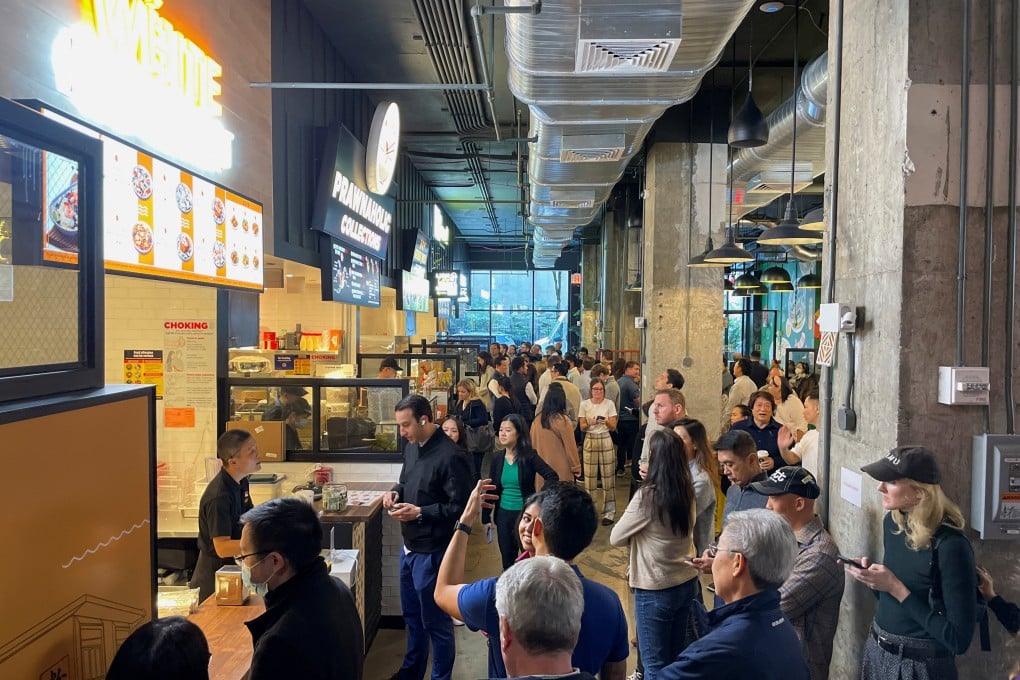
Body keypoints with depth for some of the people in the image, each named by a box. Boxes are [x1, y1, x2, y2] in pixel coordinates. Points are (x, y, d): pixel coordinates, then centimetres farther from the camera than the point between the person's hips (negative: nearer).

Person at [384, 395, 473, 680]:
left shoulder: (449, 456, -23)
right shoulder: (412, 447, 4)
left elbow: (460, 506, -22)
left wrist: (420, 512, -25)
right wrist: (396, 492, -3)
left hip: (432, 551, -9)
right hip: (409, 546, 9)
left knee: (435, 620, 8)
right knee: (412, 614, 24)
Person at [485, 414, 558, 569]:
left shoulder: (529, 456, -11)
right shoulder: (497, 457, 1)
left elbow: (552, 476, -17)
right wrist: (486, 517, 5)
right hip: (503, 515, 4)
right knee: (507, 560, 13)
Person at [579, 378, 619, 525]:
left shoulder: (609, 404, 0)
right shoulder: (584, 404, 3)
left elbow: (613, 427, -1)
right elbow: (582, 427, 1)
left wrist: (606, 421, -22)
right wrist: (590, 423, -19)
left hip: (605, 441, -1)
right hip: (590, 441, 1)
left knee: (607, 477, -1)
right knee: (589, 477, 2)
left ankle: (609, 513, 8)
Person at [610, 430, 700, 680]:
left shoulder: (647, 495, -21)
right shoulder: (687, 491, -2)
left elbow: (616, 538, -11)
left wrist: (635, 533, 9)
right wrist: (637, 564, 11)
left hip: (655, 590, -6)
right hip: (687, 583, 6)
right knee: (676, 658, 19)